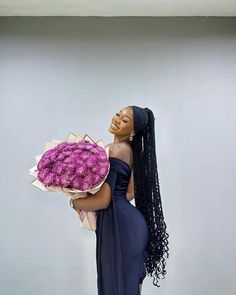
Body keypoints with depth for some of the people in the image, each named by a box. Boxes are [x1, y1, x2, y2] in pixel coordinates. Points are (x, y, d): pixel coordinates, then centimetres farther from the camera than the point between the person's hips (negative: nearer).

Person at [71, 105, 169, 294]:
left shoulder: (114, 149, -17)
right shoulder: (130, 150, 10)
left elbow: (103, 200, -21)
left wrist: (75, 202, -4)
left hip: (118, 224, -9)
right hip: (129, 222, 9)